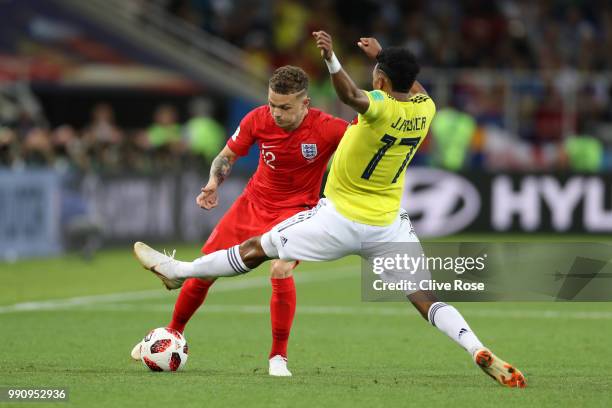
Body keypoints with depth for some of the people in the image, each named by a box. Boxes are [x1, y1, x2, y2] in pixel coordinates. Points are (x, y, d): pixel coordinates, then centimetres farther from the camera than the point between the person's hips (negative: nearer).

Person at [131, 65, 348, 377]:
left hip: (295, 209, -4)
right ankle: (172, 335, 33)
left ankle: (278, 358, -12)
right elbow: (228, 155, 1)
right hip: (254, 202, 4)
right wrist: (214, 183, -15)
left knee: (281, 274, -30)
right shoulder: (258, 120, -15)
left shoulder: (326, 128, -27)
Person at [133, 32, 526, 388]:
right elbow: (413, 87, 23)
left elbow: (351, 95, -47)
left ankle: (179, 271, 21)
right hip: (387, 226, 5)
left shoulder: (381, 107, -22)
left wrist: (331, 57, -62)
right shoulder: (425, 109, -3)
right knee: (424, 297, 3)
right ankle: (480, 351, -17)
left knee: (257, 249, 9)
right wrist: (382, 55, 31)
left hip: (340, 220, -5)